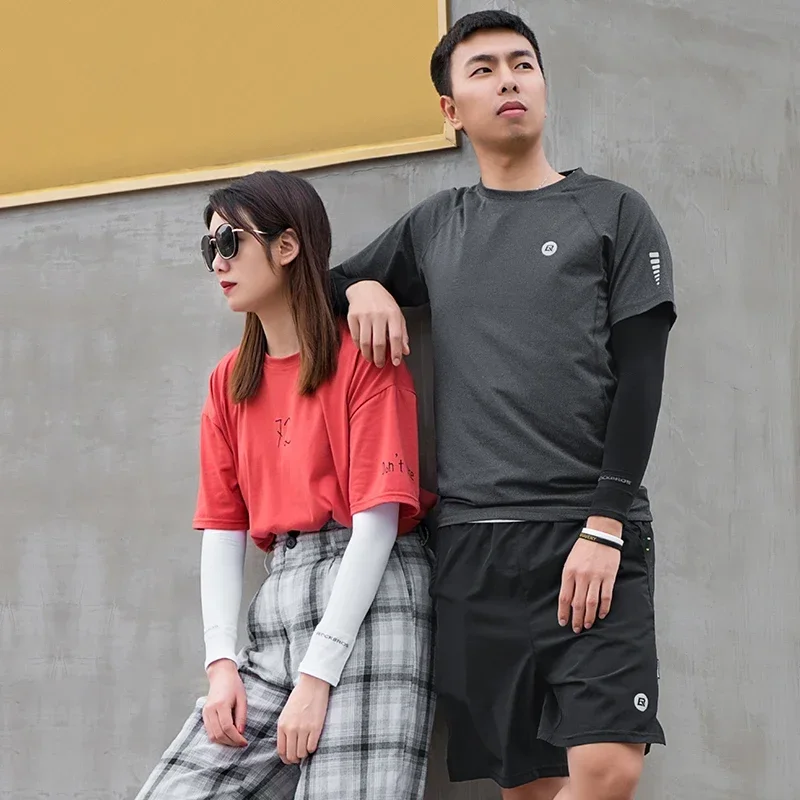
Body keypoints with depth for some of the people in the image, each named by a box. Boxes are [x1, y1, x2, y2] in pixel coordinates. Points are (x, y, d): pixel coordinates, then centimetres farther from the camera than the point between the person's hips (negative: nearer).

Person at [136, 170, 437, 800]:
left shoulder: (360, 356, -3)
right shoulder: (230, 382, 17)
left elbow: (377, 519, -10)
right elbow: (222, 527, 13)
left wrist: (317, 676, -14)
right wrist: (222, 664, -1)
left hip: (369, 602, -6)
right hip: (276, 605, 6)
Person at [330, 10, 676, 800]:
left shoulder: (612, 213, 8)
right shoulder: (434, 226, 17)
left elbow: (639, 375, 0)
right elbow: (328, 284, 29)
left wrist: (604, 524, -11)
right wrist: (363, 289, 5)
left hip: (592, 536, -3)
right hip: (474, 541, 3)